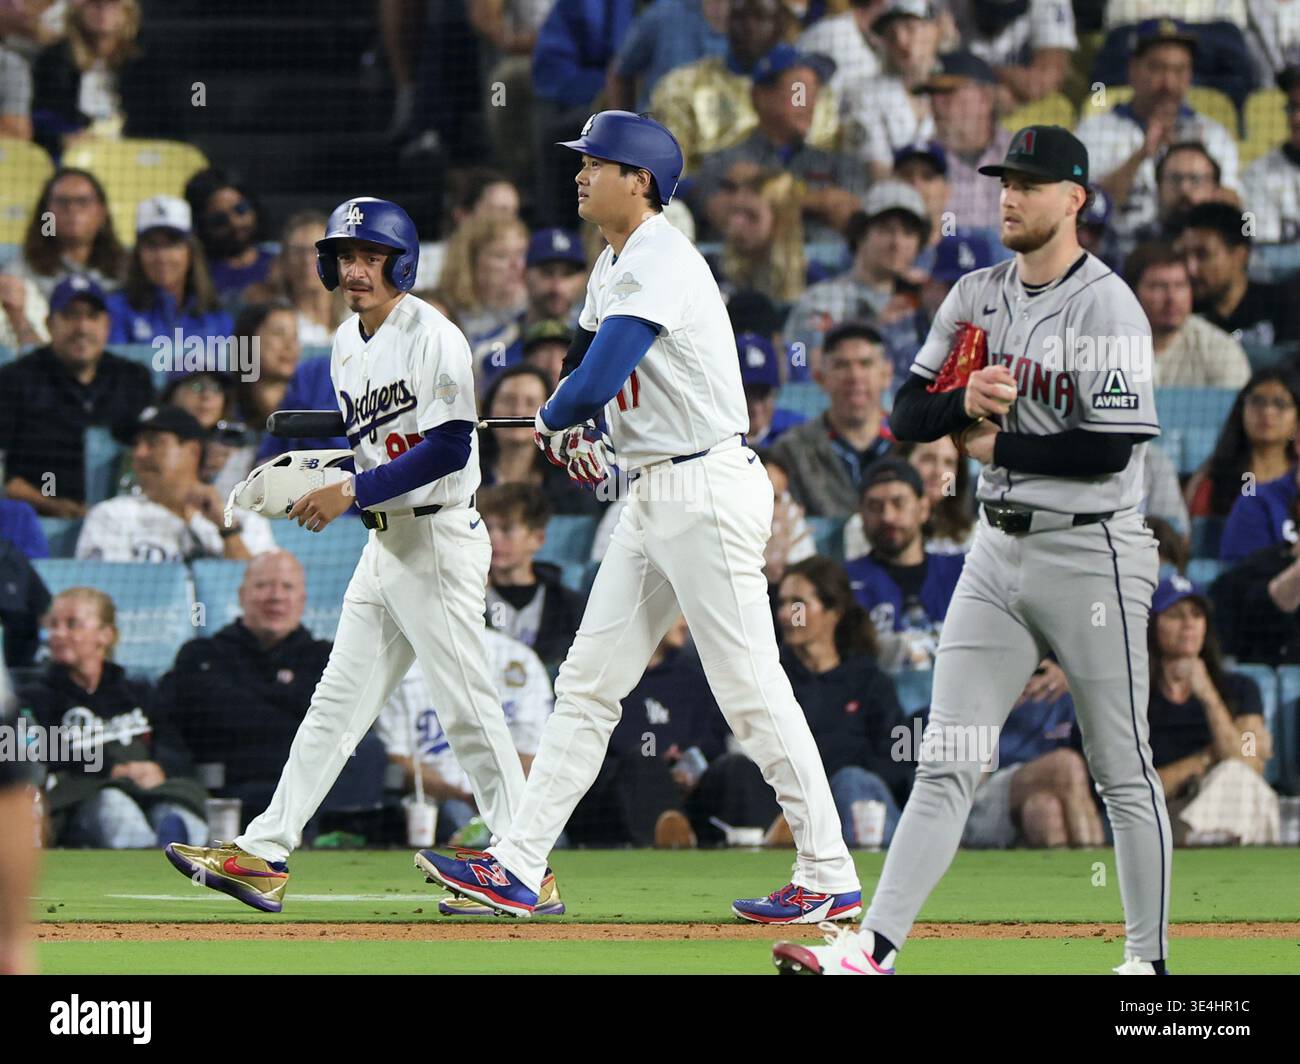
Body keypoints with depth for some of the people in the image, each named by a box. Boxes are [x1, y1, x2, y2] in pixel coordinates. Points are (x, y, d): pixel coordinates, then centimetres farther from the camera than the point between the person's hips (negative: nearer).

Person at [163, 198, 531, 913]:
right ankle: (264, 855, 10)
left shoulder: (431, 337, -14)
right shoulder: (348, 344, 13)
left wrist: (351, 493, -20)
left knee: (466, 706, -8)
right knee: (338, 699, 9)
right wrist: (306, 478, 4)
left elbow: (450, 449, -21)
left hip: (439, 539, -9)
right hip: (385, 544, 9)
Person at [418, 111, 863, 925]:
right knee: (588, 682, 7)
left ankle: (829, 877, -2)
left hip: (708, 490, -10)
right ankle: (518, 866, 7)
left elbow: (593, 384, -25)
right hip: (655, 495, 10)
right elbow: (587, 365, 27)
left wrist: (552, 420, -4)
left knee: (751, 689, -7)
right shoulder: (615, 265, 15)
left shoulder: (661, 263, -17)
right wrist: (571, 434, 6)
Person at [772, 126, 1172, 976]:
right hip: (998, 552, 7)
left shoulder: (1105, 306, -12)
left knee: (1123, 772, 3)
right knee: (947, 762, 0)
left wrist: (995, 444, -11)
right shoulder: (977, 297, 10)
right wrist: (964, 403, -12)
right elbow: (907, 414, 9)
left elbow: (1110, 449, -19)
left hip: (1090, 556, -7)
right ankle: (873, 949, -6)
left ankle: (1150, 960, 12)